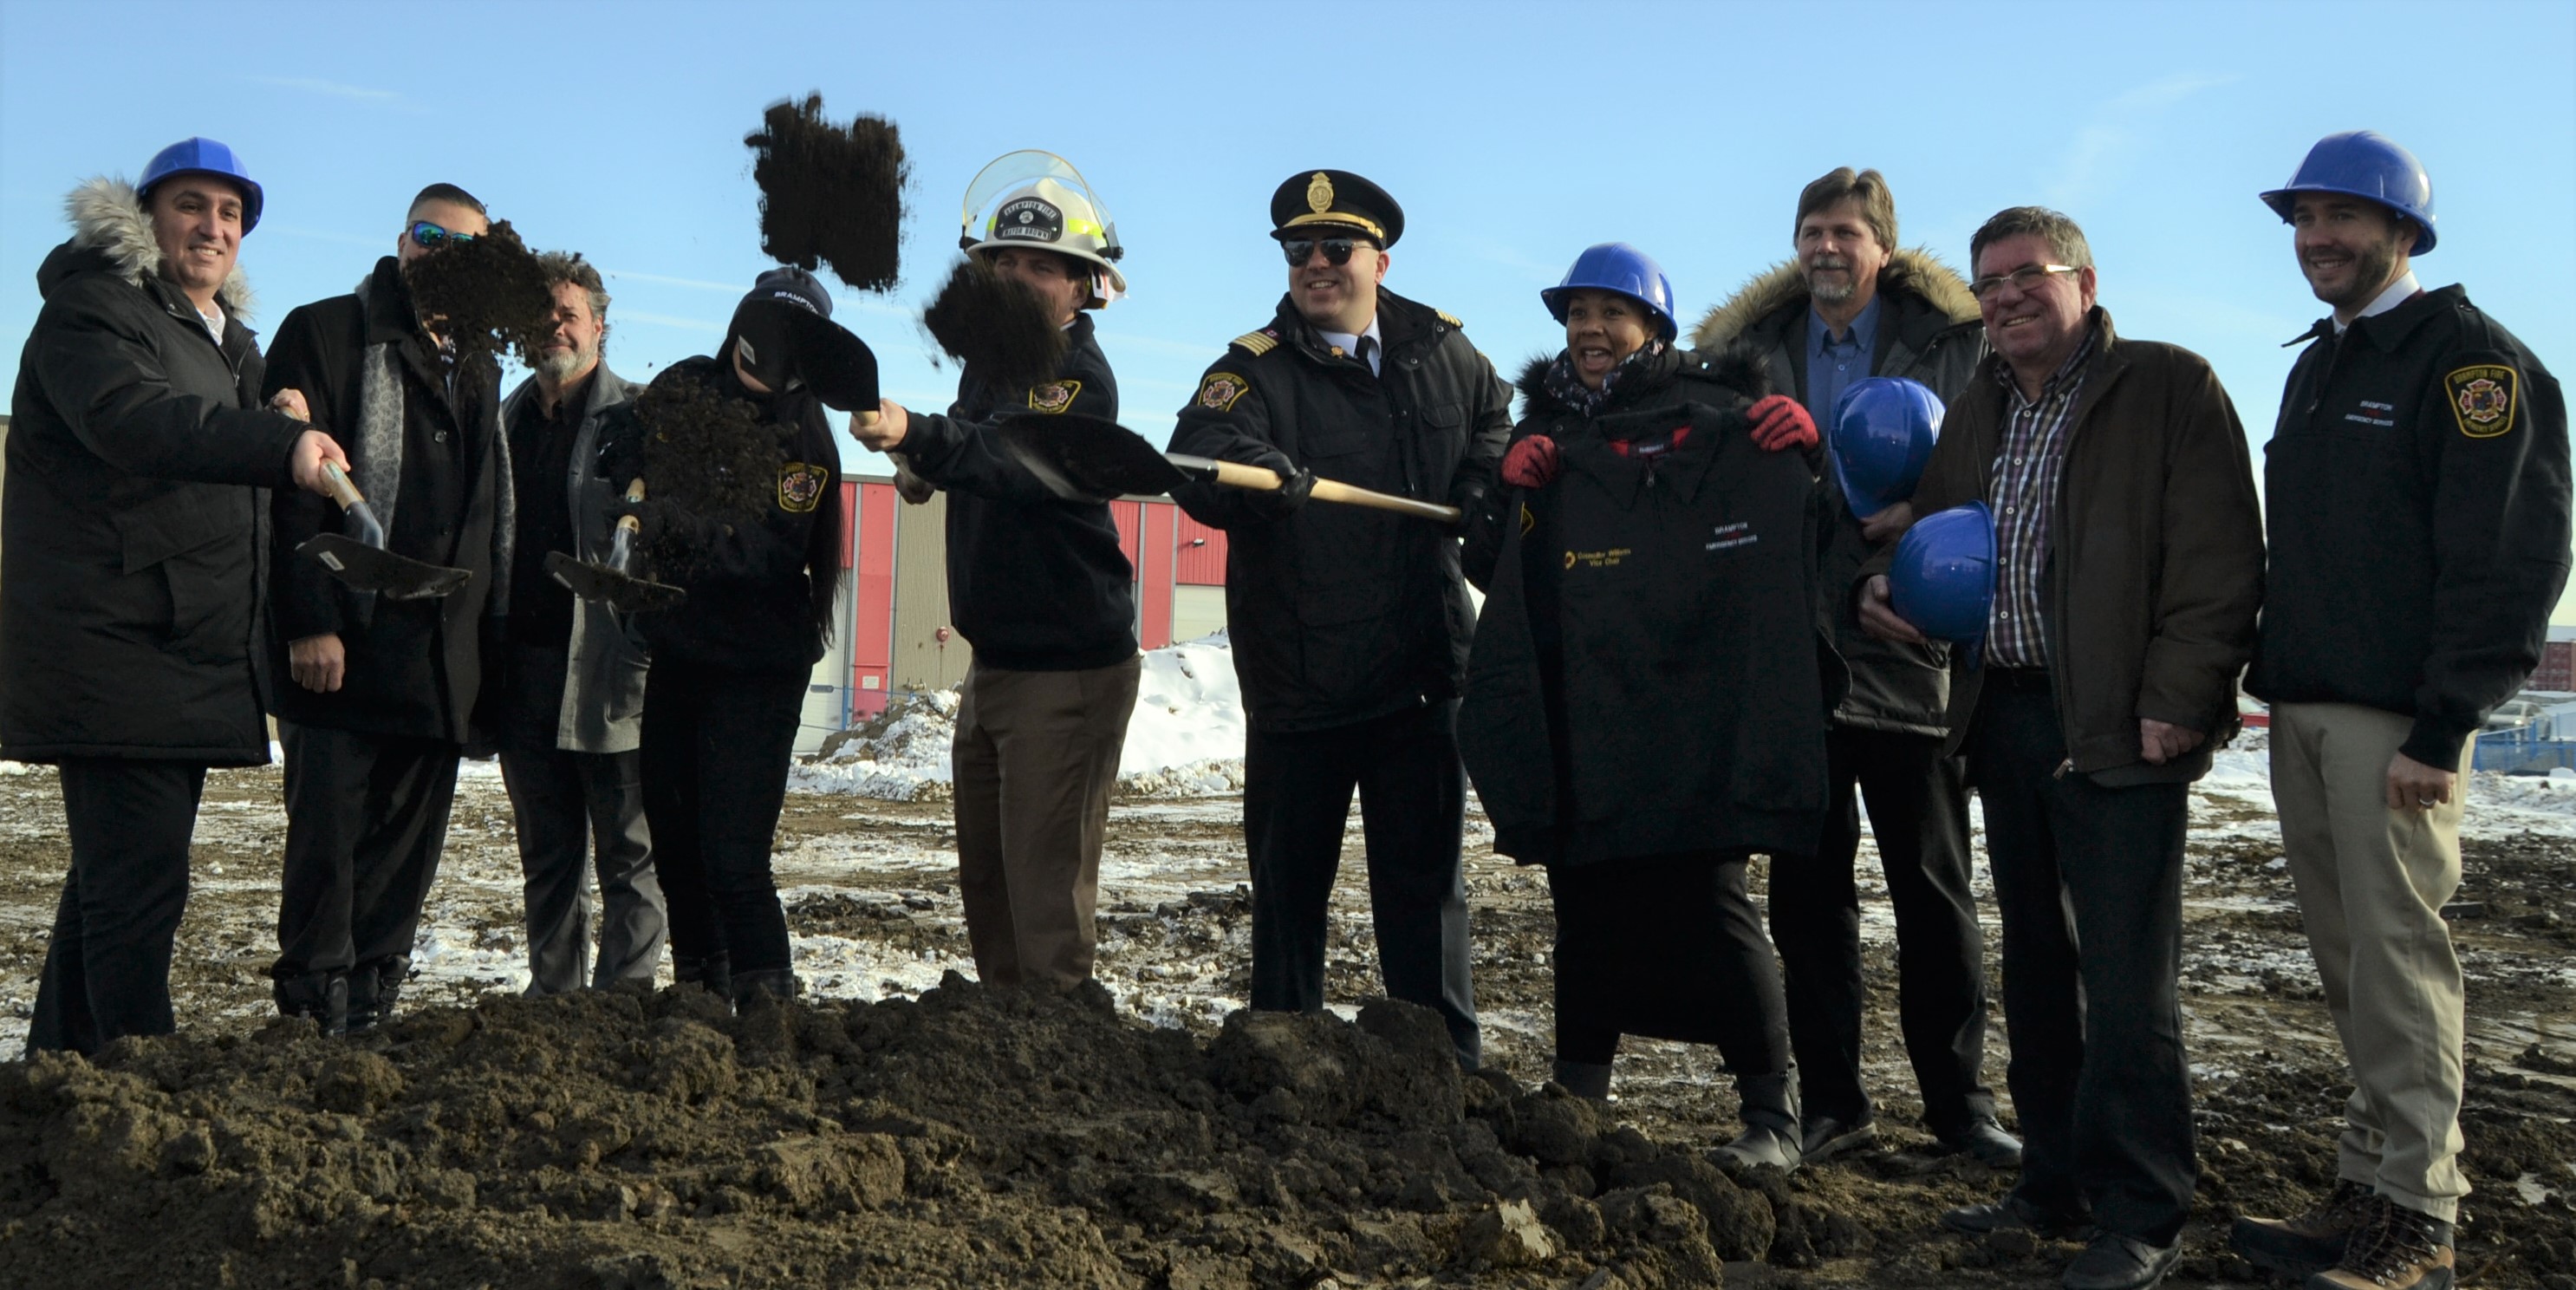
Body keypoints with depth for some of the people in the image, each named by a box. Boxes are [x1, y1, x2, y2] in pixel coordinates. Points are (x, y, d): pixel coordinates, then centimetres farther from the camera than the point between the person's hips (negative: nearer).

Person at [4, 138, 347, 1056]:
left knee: (119, 873, 16)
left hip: (188, 657, 9)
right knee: (138, 878, -13)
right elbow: (136, 421, -29)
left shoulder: (228, 337, 20)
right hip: (112, 645, -9)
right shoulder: (94, 310, -8)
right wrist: (280, 444, -43)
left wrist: (286, 427, 6)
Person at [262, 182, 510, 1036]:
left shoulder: (479, 371, 21)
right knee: (328, 832, -3)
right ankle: (317, 1011, 6)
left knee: (409, 846, 7)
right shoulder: (326, 334, 1)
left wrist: (485, 631, 14)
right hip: (347, 647, -6)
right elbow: (294, 488, -9)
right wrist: (310, 622, -17)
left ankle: (371, 1008, 15)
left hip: (443, 661, 6)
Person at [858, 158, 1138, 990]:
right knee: (984, 882, 16)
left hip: (1067, 670, -9)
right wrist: (917, 453, 8)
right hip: (994, 662, 9)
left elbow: (1017, 462, -37)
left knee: (1046, 896, -9)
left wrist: (916, 435, -52)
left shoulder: (1080, 378, -16)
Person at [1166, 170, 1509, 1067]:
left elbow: (1495, 420, 29)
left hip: (1420, 673, 2)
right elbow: (1198, 459, -23)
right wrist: (1253, 467, -46)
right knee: (1288, 883, 9)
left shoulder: (1441, 351, 8)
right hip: (1297, 681, -2)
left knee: (1424, 881, 8)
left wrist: (1477, 488, 9)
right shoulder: (1257, 368, -4)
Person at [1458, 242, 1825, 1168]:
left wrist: (1798, 457, -15)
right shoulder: (1548, 439, 15)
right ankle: (1577, 1105, 22)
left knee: (1706, 908, -4)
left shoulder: (1716, 425, 1)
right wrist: (1511, 495, -3)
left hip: (1692, 720, -4)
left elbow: (1791, 550, 2)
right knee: (1587, 915, 11)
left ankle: (1771, 1109, 9)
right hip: (1580, 731, 4)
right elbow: (1496, 573, 14)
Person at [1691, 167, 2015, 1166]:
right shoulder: (1747, 351, 8)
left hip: (1909, 658, -2)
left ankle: (1959, 1101, 19)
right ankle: (1830, 1102, 19)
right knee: (1805, 892, 7)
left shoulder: (1954, 342, 2)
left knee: (1934, 893, 7)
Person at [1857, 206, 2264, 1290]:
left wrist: (2177, 700, -17)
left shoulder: (2169, 389, -3)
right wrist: (1884, 583, 5)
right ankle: (2054, 1185, 25)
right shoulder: (1976, 412, 17)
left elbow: (2218, 562, -10)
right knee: (2034, 962, 13)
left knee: (2126, 977, -5)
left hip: (2117, 728, -7)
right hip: (2004, 717, 7)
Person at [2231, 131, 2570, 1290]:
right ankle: (2368, 1187, 15)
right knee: (2348, 961, 9)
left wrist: (2443, 728, -18)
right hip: (2301, 713, 8)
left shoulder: (2470, 360, -5)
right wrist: (2273, 678, 13)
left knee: (2397, 956, -6)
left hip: (2394, 719, -8)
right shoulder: (2315, 370, 20)